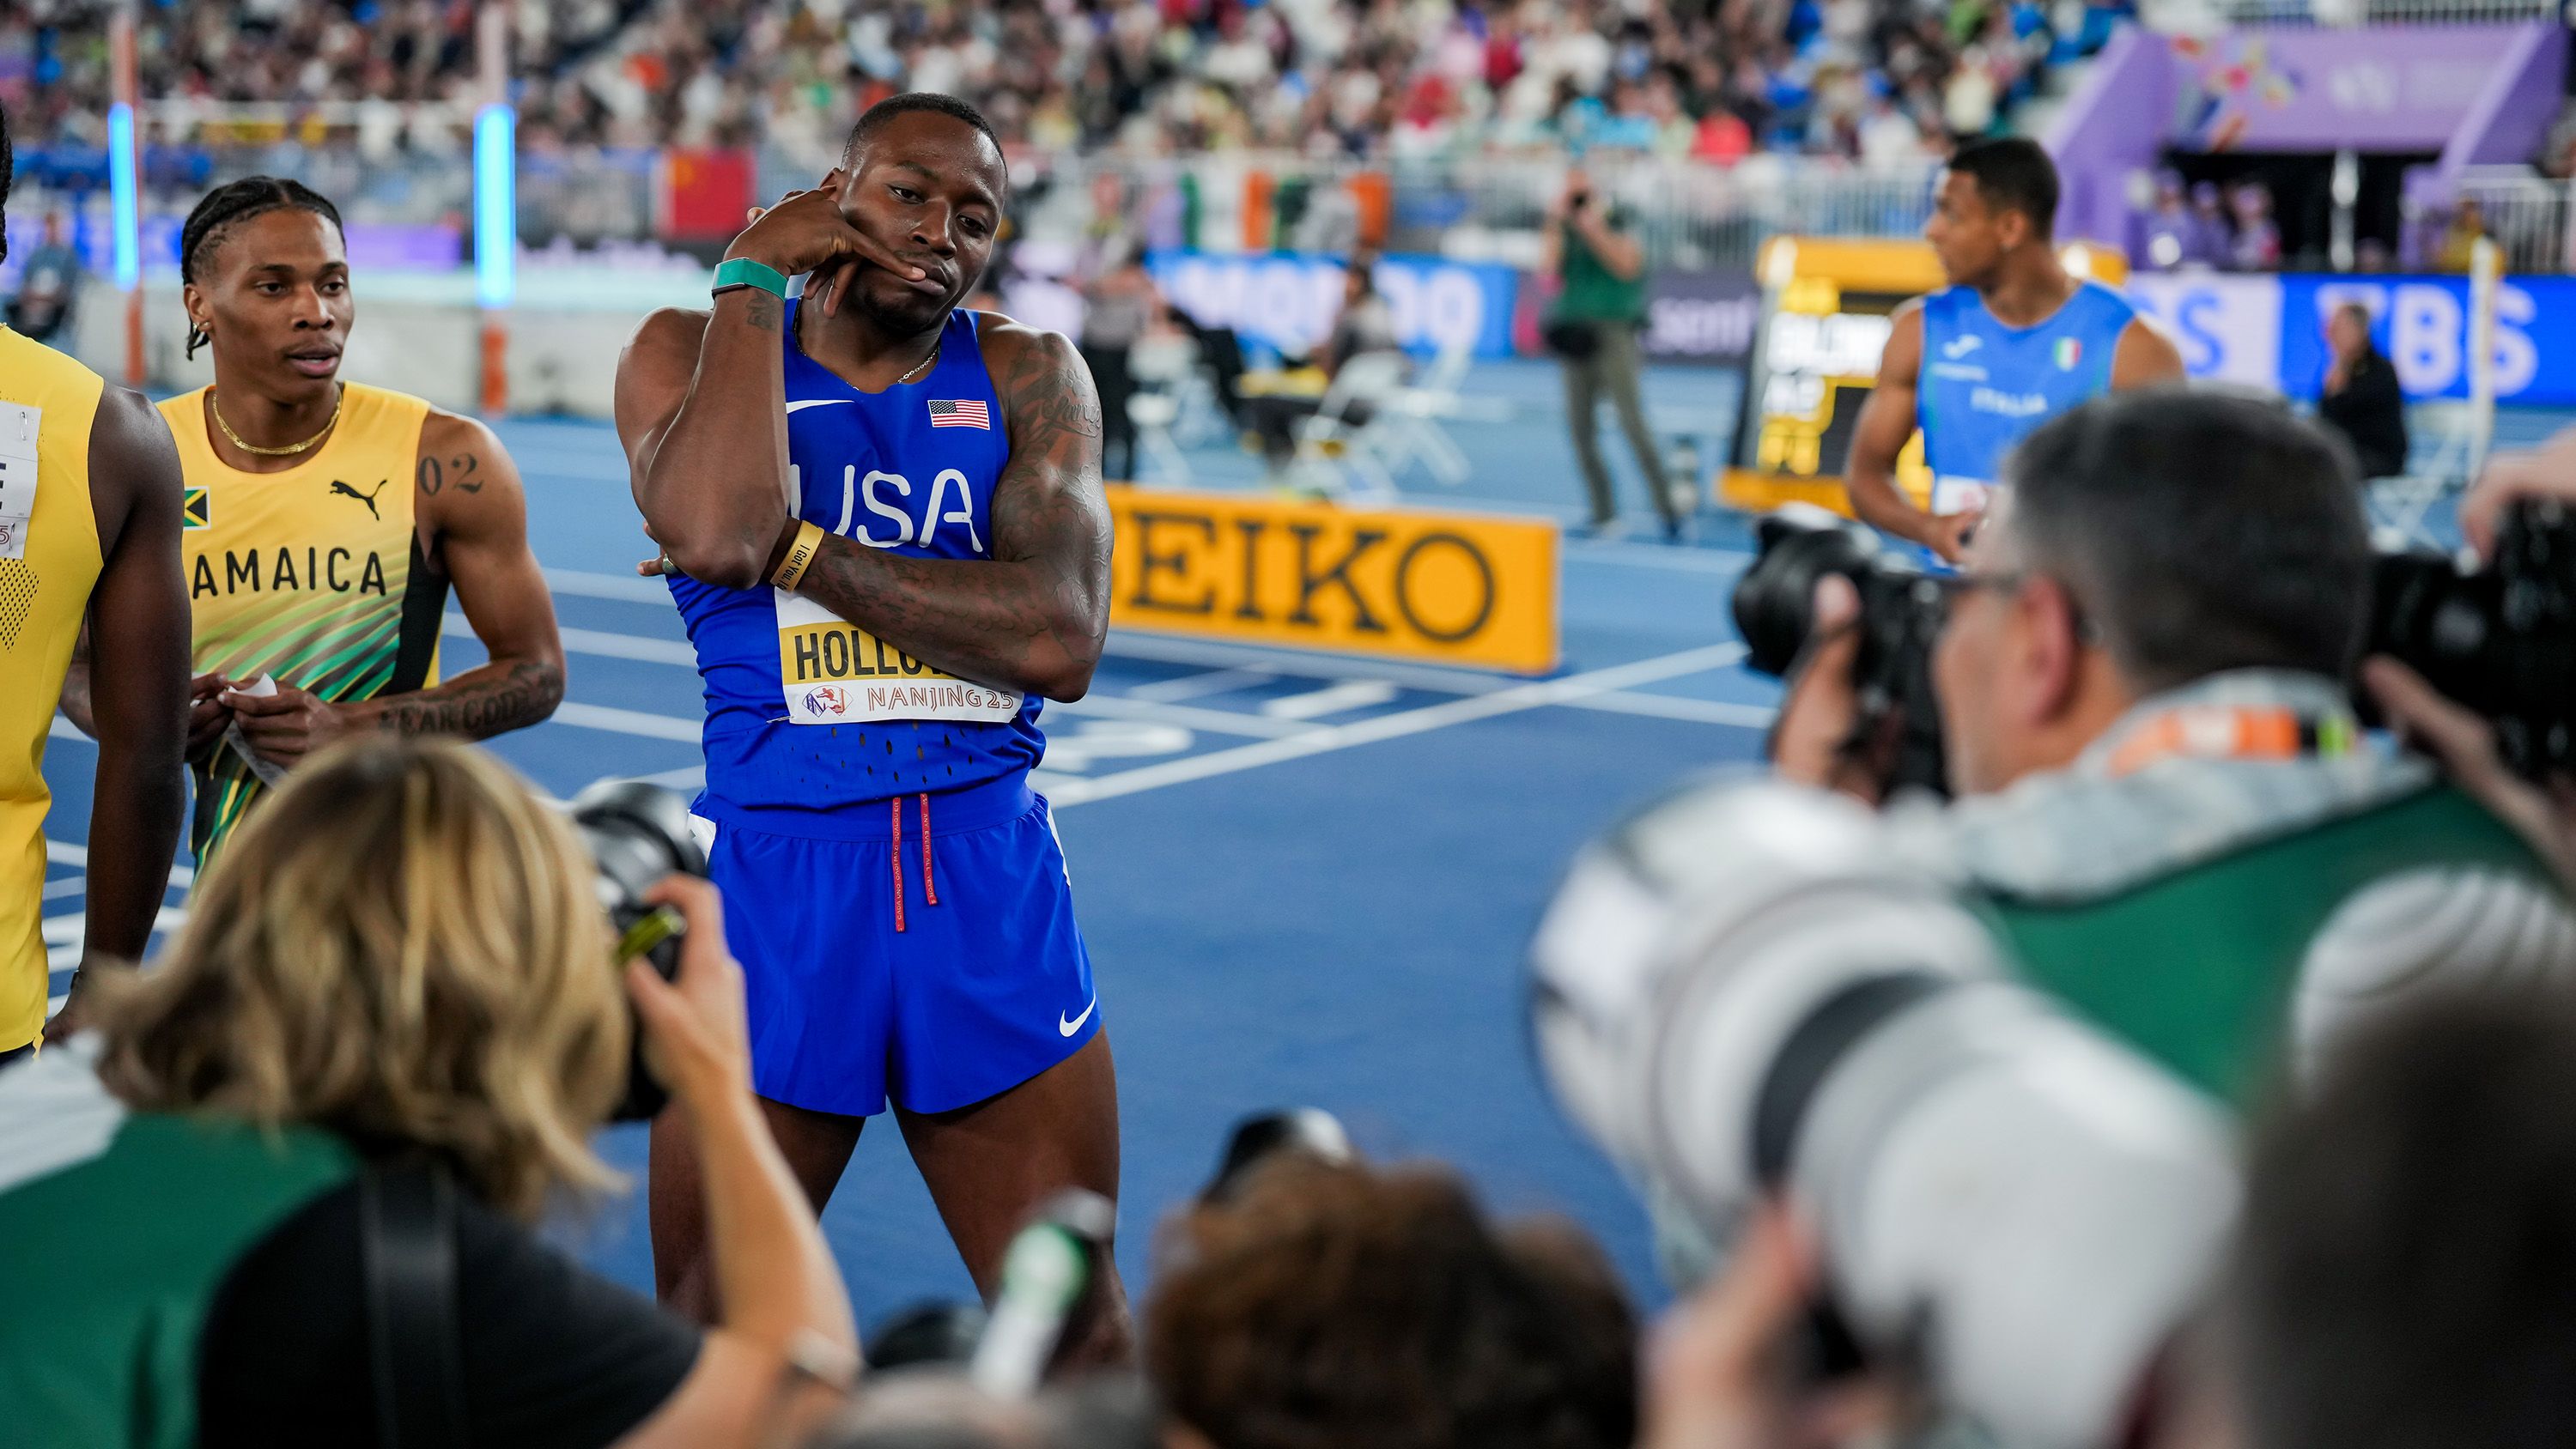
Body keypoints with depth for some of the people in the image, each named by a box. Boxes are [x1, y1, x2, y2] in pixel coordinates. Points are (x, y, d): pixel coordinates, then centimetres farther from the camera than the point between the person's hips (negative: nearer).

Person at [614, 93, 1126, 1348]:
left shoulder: (1029, 380, 6)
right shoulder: (692, 350, 3)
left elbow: (1061, 640, -11)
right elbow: (715, 535, -20)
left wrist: (796, 552, -12)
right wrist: (752, 276, -10)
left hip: (991, 879, 2)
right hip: (775, 876, -1)